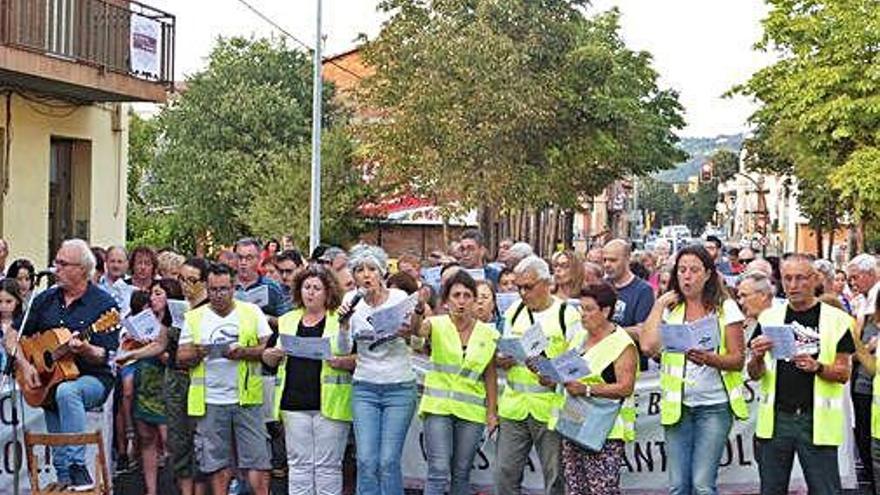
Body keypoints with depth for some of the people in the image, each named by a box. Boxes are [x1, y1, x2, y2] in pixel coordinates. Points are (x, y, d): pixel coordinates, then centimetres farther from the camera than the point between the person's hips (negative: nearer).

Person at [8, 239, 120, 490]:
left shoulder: (104, 304, -6)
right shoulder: (46, 299, 9)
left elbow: (104, 357, -11)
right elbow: (13, 335, 12)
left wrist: (86, 350, -33)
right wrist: (24, 365, -4)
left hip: (92, 378, -6)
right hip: (49, 378, 6)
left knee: (66, 391, -33)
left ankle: (77, 467, -29)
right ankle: (65, 479, 4)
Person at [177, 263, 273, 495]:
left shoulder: (252, 312, 6)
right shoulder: (194, 317, 8)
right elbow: (181, 357, 6)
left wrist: (242, 352, -16)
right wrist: (197, 354, -16)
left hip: (247, 398, -1)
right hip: (210, 402, 1)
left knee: (257, 460, -2)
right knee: (218, 465, 6)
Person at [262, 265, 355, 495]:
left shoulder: (342, 320, 2)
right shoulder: (287, 321, 15)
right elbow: (268, 359, 18)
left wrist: (340, 361, -18)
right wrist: (275, 353, -3)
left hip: (330, 404, -4)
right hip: (294, 403, 4)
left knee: (328, 464, 0)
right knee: (298, 463, 7)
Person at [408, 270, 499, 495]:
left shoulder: (488, 333, 4)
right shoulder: (438, 325, -3)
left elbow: (490, 375, 9)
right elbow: (418, 329, -27)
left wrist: (492, 411, 5)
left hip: (472, 410, 3)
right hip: (438, 406, -2)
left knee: (461, 474, 9)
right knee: (439, 471, -10)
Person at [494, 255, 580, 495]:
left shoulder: (567, 314, -3)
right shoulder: (513, 312, 12)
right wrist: (502, 361, -7)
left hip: (550, 409, -4)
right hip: (514, 406, 4)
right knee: (505, 474, 4)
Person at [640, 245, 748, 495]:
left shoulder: (725, 308, 1)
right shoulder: (669, 309, 7)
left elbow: (738, 359, -3)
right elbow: (648, 346, -9)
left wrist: (709, 359, -22)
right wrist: (658, 304, -2)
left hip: (714, 406, -3)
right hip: (677, 406, 3)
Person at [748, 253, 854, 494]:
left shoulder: (836, 319, 1)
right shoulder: (769, 318, 7)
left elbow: (843, 373, 0)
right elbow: (754, 374, 7)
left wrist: (817, 367, -20)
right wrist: (758, 357, -14)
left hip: (817, 421, -2)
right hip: (775, 419, 2)